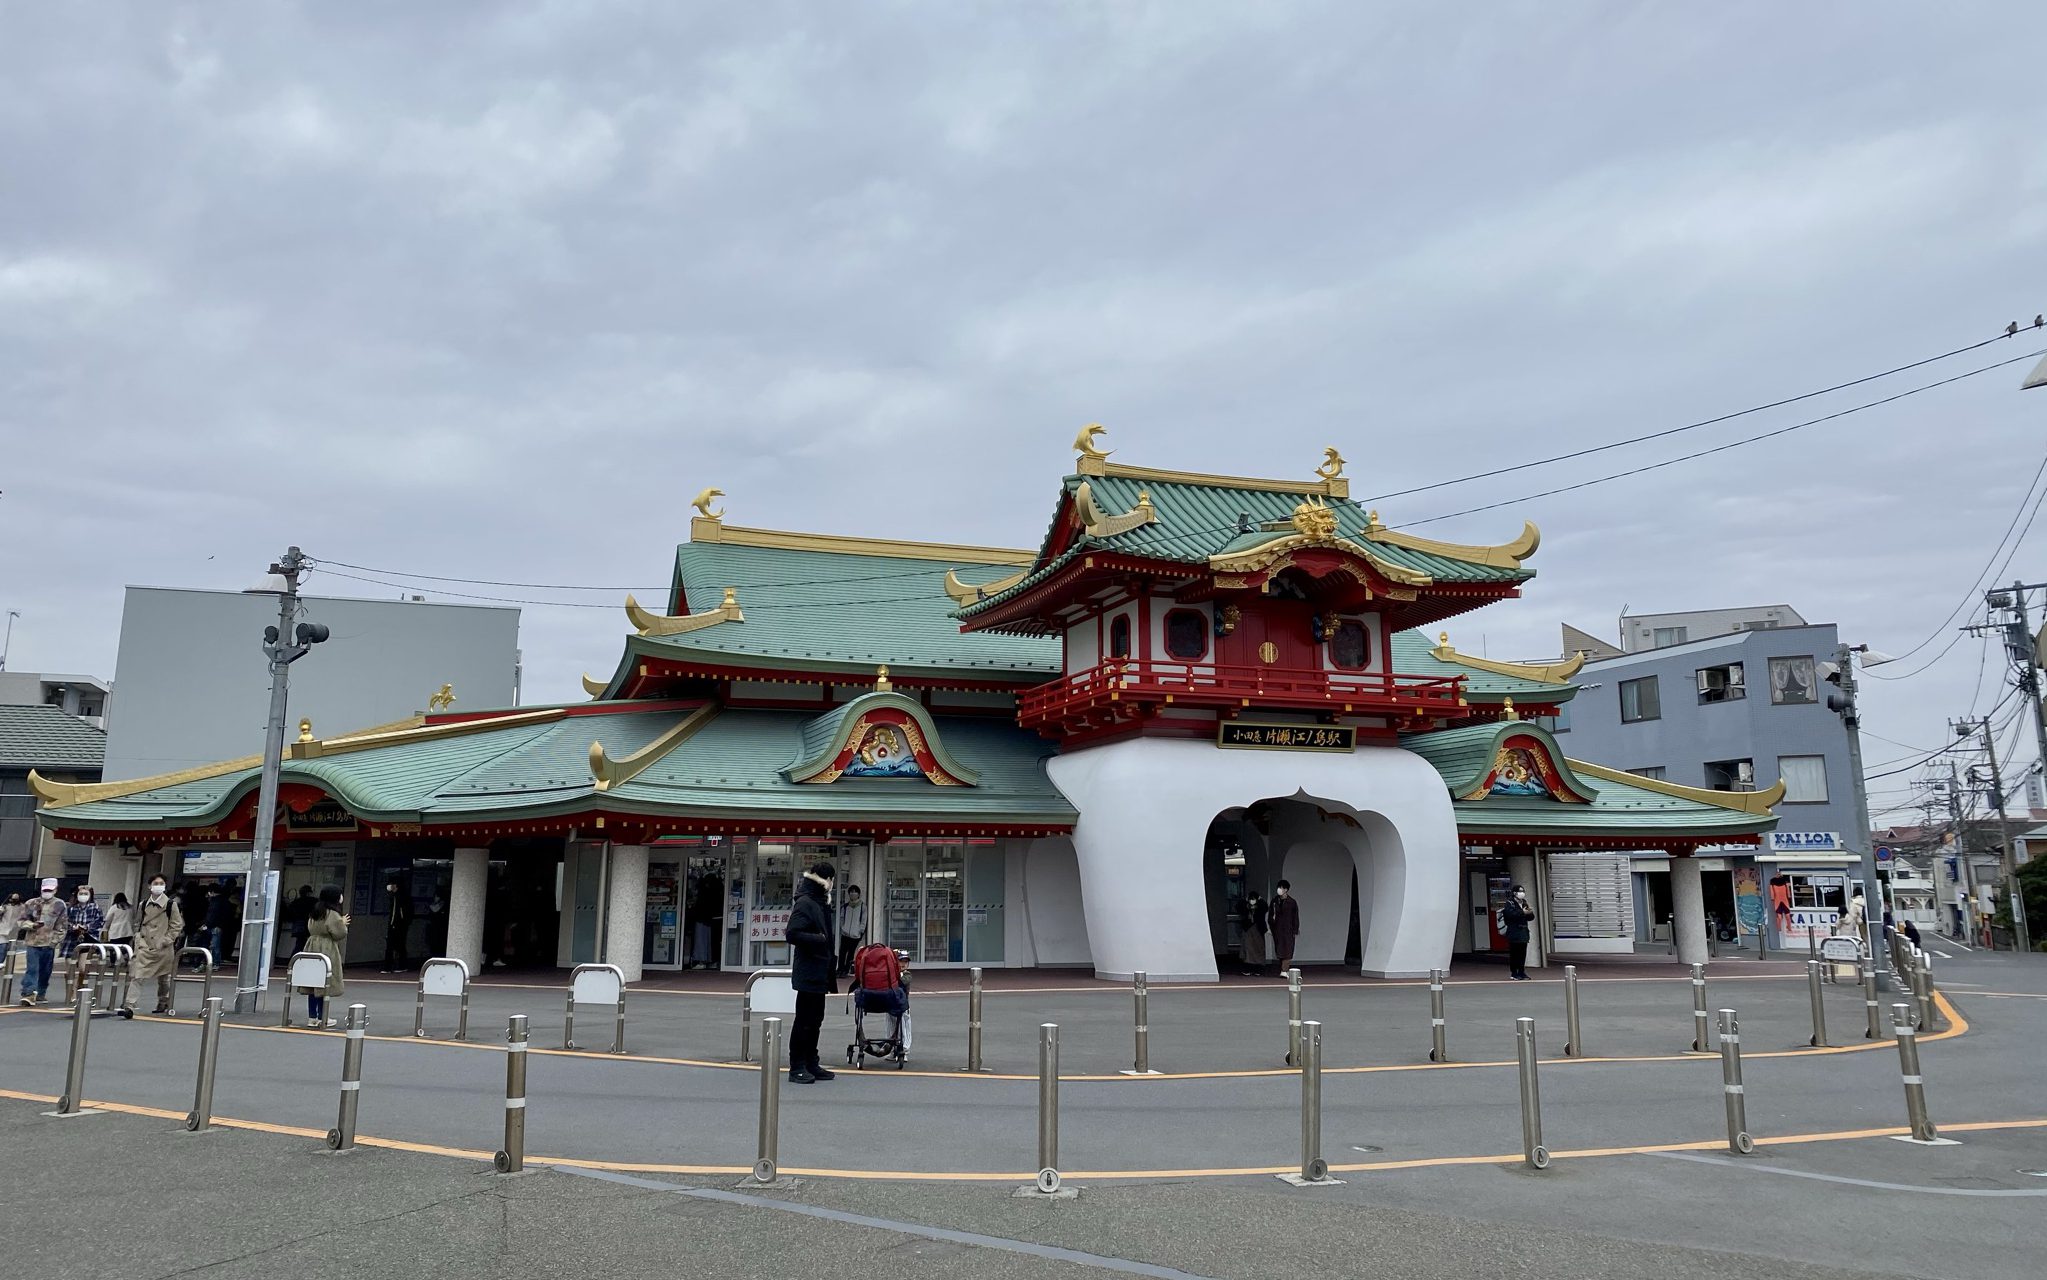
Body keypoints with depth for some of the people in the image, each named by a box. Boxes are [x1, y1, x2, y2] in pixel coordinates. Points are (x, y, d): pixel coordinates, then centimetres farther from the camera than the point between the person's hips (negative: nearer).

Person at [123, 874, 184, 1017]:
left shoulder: (171, 904, -3)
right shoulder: (144, 904, 6)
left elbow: (177, 925, -2)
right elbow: (138, 924, 16)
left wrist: (166, 941, -10)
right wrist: (139, 939, 3)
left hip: (163, 949, -1)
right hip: (145, 947, 2)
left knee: (163, 978, 12)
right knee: (137, 976, -11)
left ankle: (163, 1004, 30)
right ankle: (129, 1007, -13)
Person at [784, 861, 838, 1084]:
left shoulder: (820, 903, 15)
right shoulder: (805, 903, -15)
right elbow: (793, 934, -23)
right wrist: (819, 939, -19)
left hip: (820, 972, 10)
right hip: (808, 972, -10)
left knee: (815, 1019, 14)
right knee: (804, 1020, -3)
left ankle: (811, 1064, 22)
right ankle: (797, 1068, 3)